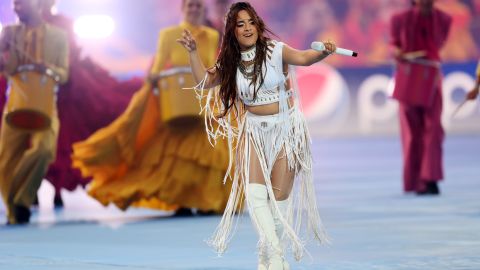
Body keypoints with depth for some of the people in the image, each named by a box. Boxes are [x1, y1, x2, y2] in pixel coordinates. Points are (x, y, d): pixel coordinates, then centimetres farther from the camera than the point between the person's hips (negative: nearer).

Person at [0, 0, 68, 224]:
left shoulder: (58, 36, 7)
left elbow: (64, 75, 4)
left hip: (45, 107, -1)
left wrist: (49, 69, -17)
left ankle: (21, 201, -11)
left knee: (43, 149, -26)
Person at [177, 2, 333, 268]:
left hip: (286, 128, -3)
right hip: (253, 131, 3)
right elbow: (204, 81, 13)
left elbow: (302, 58, -29)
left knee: (279, 196, 2)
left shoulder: (274, 51, -13)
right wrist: (193, 53, 1)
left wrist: (323, 53, -49)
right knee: (254, 191, -14)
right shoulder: (230, 62, 2)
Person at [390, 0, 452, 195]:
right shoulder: (402, 19, -2)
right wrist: (397, 52, -13)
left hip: (431, 78, 0)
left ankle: (431, 179, -16)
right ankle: (415, 182, 10)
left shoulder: (443, 20, 1)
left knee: (433, 128, -11)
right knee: (411, 131, 2)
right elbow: (394, 44, 7)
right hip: (407, 78, 0)